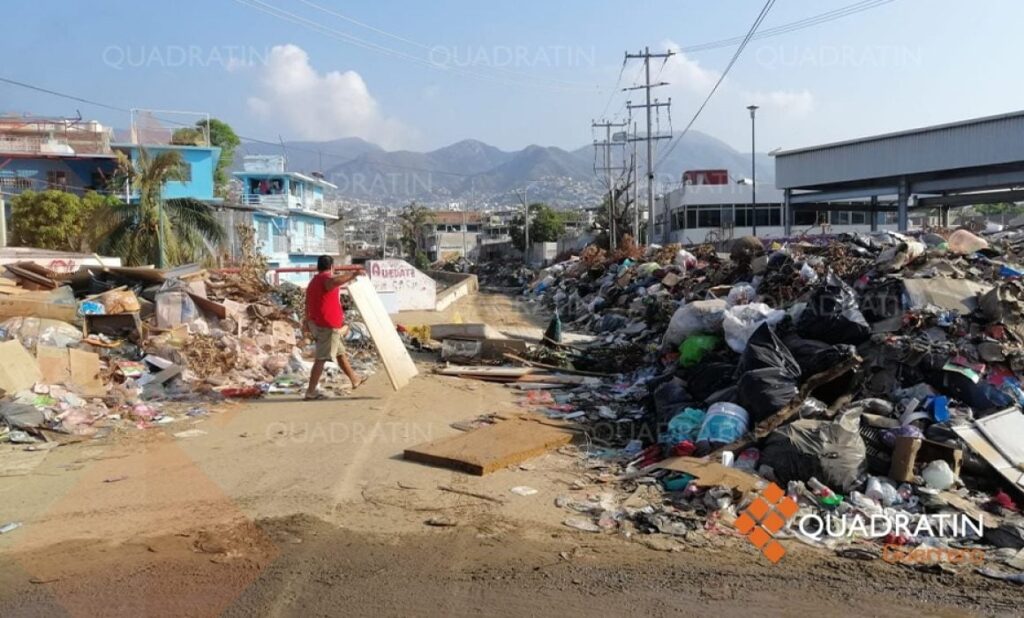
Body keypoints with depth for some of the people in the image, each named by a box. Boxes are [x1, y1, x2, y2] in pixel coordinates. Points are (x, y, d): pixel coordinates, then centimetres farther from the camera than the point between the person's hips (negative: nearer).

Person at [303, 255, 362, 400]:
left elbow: (308, 304, 25)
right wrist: (352, 275, -44)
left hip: (316, 323, 11)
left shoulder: (313, 282, 19)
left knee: (340, 353, 21)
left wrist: (308, 321, 32)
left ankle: (355, 380, 34)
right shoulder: (326, 279, -12)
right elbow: (334, 281, -38)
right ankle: (311, 391, -8)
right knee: (321, 358, -8)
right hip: (328, 325, -11)